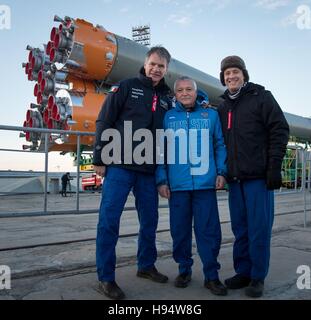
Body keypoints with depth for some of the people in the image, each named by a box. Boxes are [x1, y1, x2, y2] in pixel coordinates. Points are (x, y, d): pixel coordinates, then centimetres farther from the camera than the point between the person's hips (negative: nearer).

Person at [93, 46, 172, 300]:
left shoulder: (167, 98, 15)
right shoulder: (127, 87, 3)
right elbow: (104, 122, -2)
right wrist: (99, 159, -8)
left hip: (150, 170, 5)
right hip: (120, 166, -4)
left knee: (150, 220, 12)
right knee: (109, 220, -4)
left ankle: (146, 265, 31)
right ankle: (106, 277, 8)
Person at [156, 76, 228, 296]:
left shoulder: (211, 115, 10)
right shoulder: (167, 117, 9)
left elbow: (220, 145, 10)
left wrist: (222, 172, -2)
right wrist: (161, 180, 0)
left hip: (205, 183, 0)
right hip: (177, 185, 1)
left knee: (209, 230, 2)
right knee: (180, 230, 10)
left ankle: (211, 275, 16)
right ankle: (184, 269, 27)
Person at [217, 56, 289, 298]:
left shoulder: (261, 97, 2)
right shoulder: (223, 107, 17)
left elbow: (279, 131, -5)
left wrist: (274, 166, -12)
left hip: (259, 175, -5)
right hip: (235, 178, 5)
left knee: (259, 227, -1)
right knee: (240, 228, 10)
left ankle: (258, 277, 12)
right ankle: (243, 272, 21)